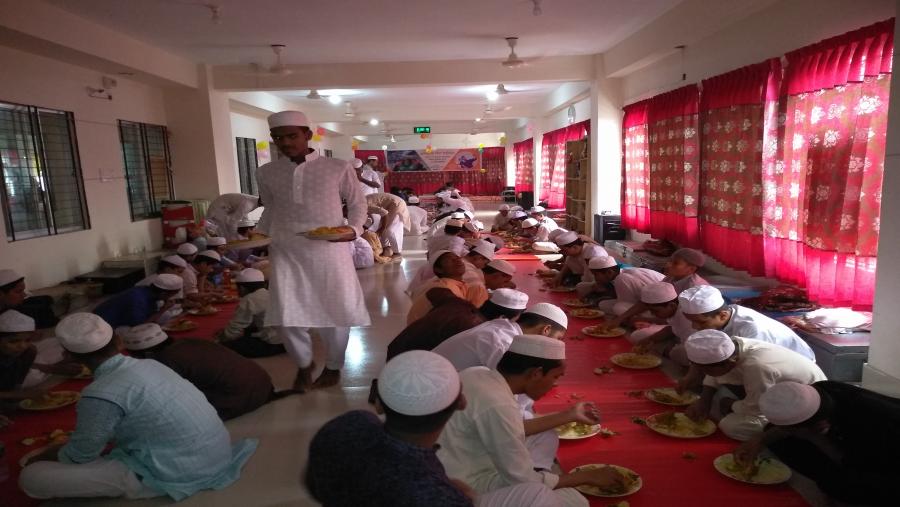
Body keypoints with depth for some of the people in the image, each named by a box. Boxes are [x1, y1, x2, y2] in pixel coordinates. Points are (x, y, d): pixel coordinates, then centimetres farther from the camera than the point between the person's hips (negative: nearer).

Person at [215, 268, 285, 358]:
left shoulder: (250, 300, -11)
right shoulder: (269, 295, 18)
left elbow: (233, 331, -7)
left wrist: (219, 338, 14)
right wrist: (223, 332, 22)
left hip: (274, 344, -10)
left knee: (226, 347, -5)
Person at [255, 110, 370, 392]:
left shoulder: (338, 168, -3)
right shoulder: (266, 173, 6)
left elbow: (357, 203, 5)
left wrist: (353, 229, -12)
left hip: (329, 250, -2)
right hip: (285, 252, 2)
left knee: (337, 311, 6)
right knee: (286, 316, 0)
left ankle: (333, 366, 31)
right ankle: (303, 364, 28)